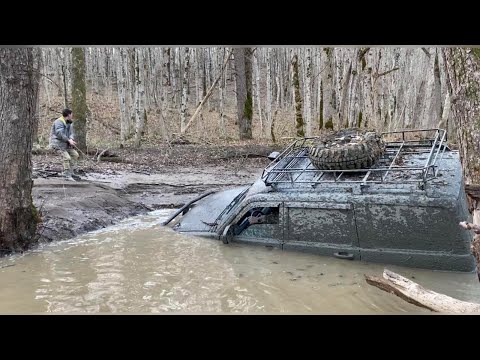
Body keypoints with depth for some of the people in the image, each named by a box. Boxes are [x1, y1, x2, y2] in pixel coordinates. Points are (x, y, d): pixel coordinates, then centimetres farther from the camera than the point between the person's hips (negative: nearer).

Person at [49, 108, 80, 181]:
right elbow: (59, 134, -26)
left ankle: (72, 173, 12)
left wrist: (71, 139, -17)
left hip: (65, 144, 10)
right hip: (57, 143, -9)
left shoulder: (69, 123, 13)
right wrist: (69, 140, -26)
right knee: (67, 157, -20)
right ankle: (67, 175, -12)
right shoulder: (59, 122, -16)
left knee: (75, 154, 7)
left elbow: (71, 133, 5)